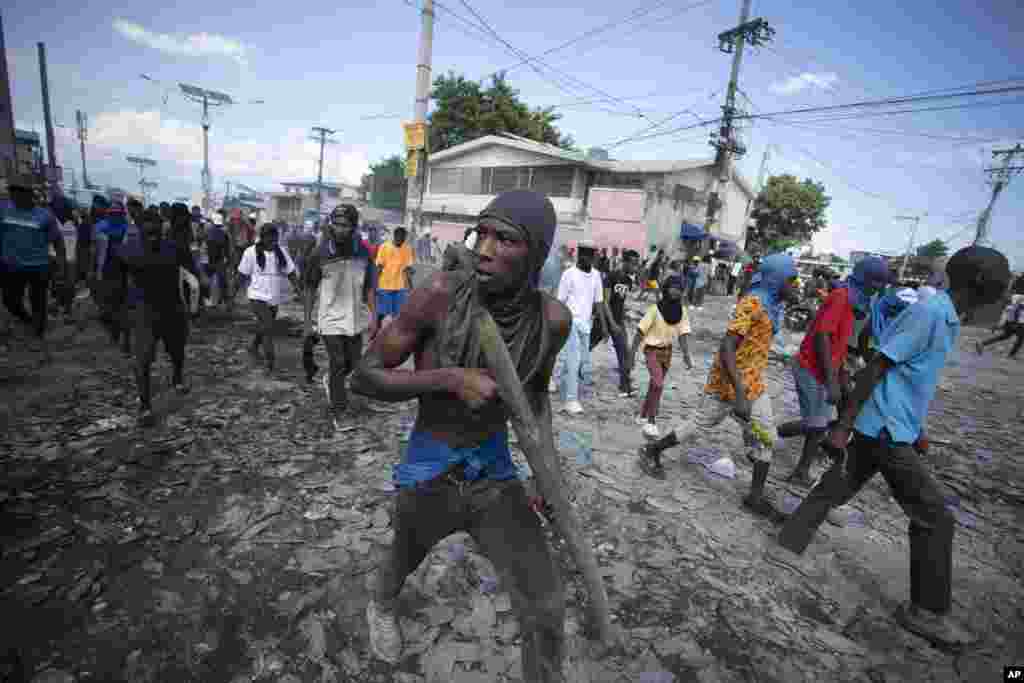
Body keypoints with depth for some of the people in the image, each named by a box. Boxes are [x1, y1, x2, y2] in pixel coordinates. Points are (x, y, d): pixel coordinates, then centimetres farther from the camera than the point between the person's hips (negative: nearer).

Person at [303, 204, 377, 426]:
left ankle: (330, 380, 46)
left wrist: (373, 317, 0)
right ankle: (338, 413, 15)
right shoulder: (320, 253, -10)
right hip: (331, 319, -3)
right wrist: (308, 322, -2)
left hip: (355, 319, 3)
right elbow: (310, 289, -2)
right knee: (338, 365, -1)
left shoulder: (363, 252, -3)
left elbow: (368, 288, 4)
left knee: (353, 363, 14)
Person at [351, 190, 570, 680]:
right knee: (405, 559, 29)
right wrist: (450, 378, -31)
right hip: (427, 473, -1)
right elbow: (363, 378, -17)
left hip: (495, 473, 2)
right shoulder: (441, 293, -25)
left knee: (546, 609, 1)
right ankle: (381, 604, 68)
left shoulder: (552, 318, -14)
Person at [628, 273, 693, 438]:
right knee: (658, 384, -19)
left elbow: (682, 335, -1)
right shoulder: (655, 309, -18)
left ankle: (642, 416, 33)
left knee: (655, 385, 14)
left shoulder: (682, 311, -4)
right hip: (652, 350, -5)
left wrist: (686, 356, -11)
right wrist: (632, 354, -17)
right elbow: (640, 332, -16)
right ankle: (651, 422, -7)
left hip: (667, 351, 6)